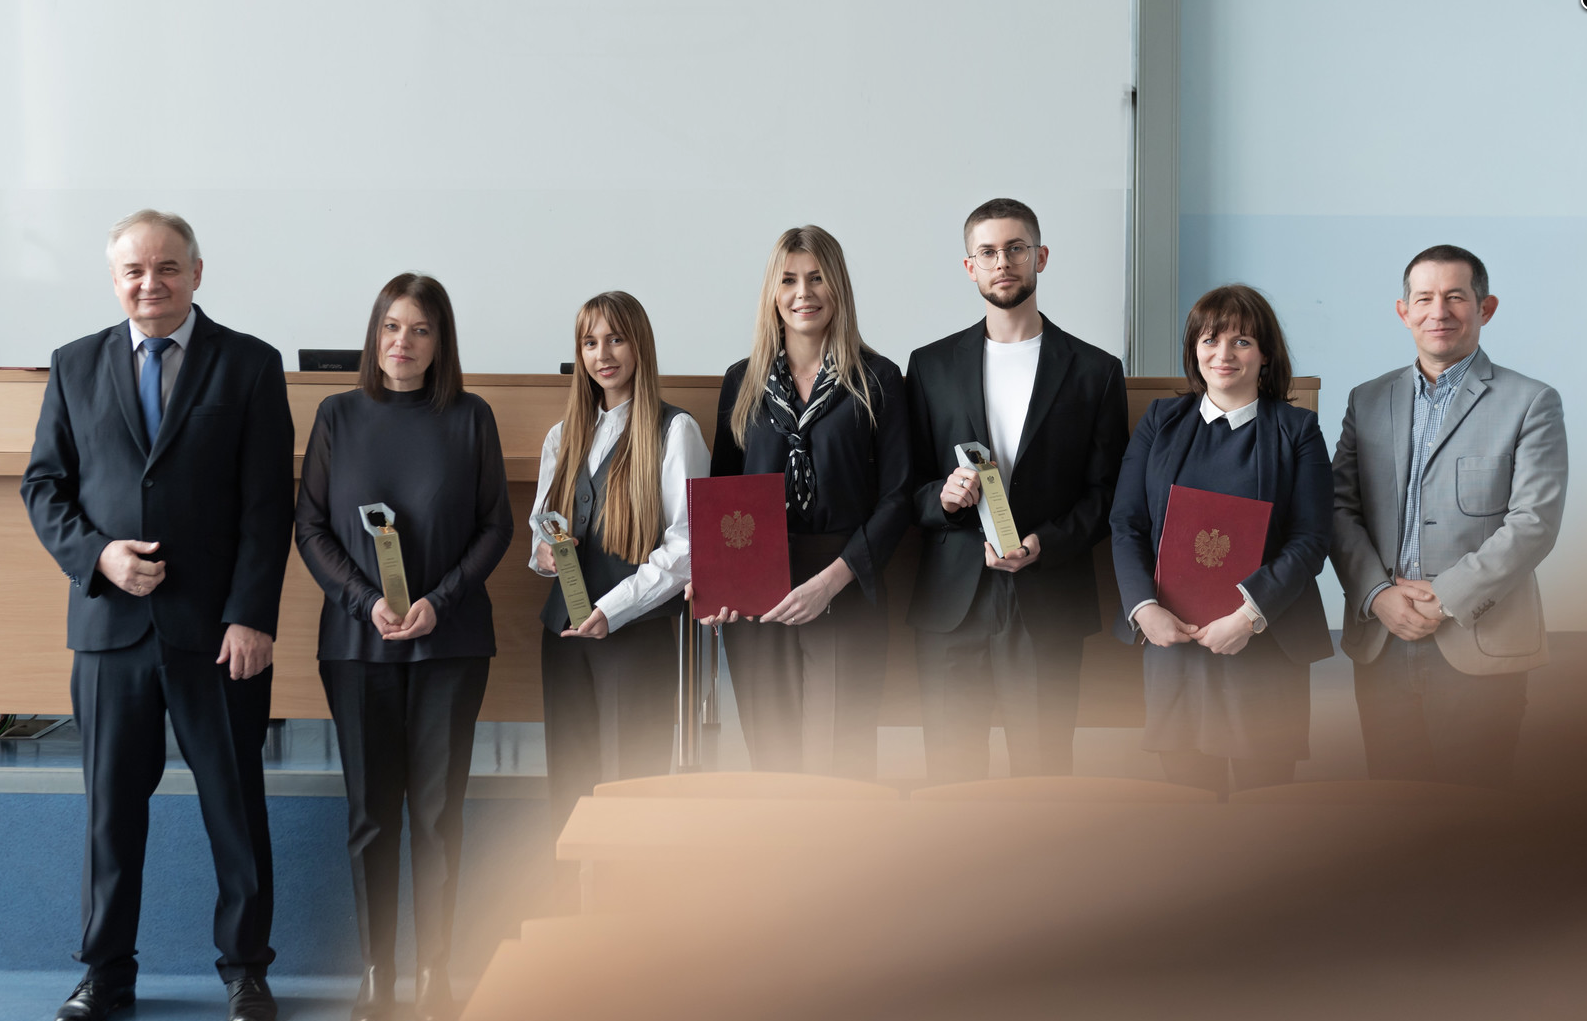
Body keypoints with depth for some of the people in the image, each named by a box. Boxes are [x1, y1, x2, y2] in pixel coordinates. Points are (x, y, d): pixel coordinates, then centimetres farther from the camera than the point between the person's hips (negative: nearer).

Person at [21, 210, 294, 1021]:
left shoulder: (250, 365, 1)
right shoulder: (76, 366, 9)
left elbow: (267, 503, -3)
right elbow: (42, 484, 9)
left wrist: (251, 616, -11)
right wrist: (97, 553, -9)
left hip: (219, 629, -2)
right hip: (109, 621, 2)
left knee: (236, 802, 6)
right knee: (111, 804, 9)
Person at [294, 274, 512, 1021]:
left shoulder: (469, 418, 3)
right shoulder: (338, 416, 5)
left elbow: (496, 525, 3)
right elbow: (311, 527, 3)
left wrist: (440, 602, -10)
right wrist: (367, 601, -11)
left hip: (449, 641, 0)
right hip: (357, 639, 1)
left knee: (438, 809, 2)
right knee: (371, 811, 4)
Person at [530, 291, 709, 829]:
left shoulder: (675, 431, -3)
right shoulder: (562, 437, 16)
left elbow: (687, 543, -8)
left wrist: (614, 609, -15)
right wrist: (543, 552, -2)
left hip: (637, 633, -5)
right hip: (565, 631, 5)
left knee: (631, 783, -4)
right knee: (569, 784, 5)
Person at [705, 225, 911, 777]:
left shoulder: (877, 379, 3)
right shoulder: (743, 381, 12)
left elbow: (895, 498, -2)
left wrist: (831, 579, -13)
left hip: (844, 600, -2)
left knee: (838, 764, -5)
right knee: (769, 761, 4)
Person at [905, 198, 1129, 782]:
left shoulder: (1095, 371, 7)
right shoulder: (931, 366, 11)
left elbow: (1107, 492, 5)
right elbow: (907, 488, 11)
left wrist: (1042, 545, -11)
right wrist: (943, 497, -12)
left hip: (1047, 604, -1)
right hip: (951, 603, 1)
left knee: (1042, 773, -1)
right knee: (949, 777, 1)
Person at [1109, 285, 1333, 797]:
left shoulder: (1297, 430, 3)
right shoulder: (1160, 422, 10)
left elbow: (1310, 540, -4)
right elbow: (1126, 525, 5)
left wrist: (1251, 614, -16)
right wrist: (1145, 609, -10)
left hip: (1267, 643, -2)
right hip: (1173, 639, 2)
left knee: (1266, 788, 2)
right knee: (1186, 789, 4)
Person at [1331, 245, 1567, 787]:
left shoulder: (1531, 403, 0)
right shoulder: (1368, 400, 13)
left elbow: (1534, 523, -8)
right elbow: (1340, 509, 7)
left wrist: (1446, 597, -15)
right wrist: (1378, 594, -9)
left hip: (1480, 650, -3)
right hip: (1380, 646, 3)